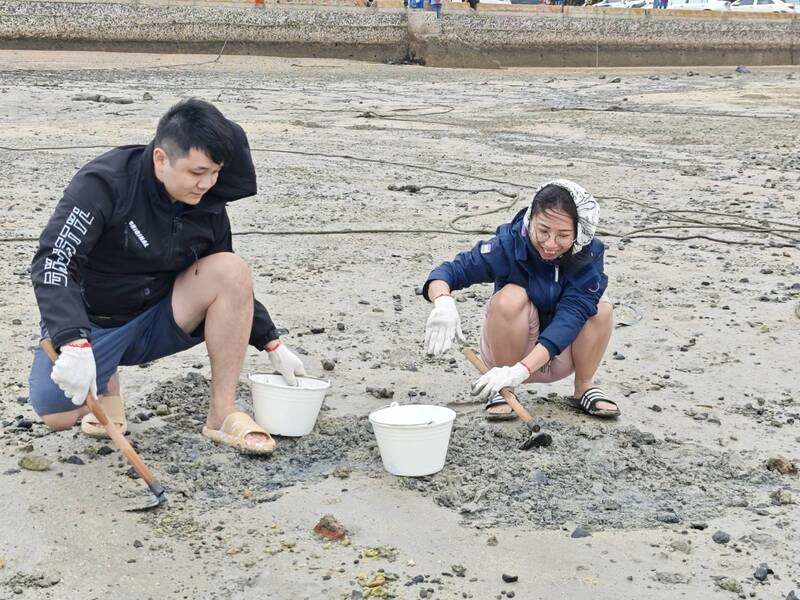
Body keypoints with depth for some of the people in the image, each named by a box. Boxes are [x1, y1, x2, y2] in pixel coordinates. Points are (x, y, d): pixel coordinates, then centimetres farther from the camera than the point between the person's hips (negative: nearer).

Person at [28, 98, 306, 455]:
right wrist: (74, 344, -44)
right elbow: (52, 263, -31)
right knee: (56, 415, -26)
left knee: (231, 269, -21)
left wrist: (272, 345, 3)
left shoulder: (208, 207, -8)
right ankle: (106, 383, 12)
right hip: (87, 323, -3)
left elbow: (229, 285, 8)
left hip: (157, 320, 3)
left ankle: (222, 415, -15)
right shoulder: (103, 184, -24)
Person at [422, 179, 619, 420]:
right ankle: (500, 391, -13)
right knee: (512, 297, -31)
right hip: (512, 350, -1)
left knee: (601, 307, -25)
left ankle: (584, 388, -3)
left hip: (560, 355, 1)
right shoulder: (511, 244, -24)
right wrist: (444, 303, -55)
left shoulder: (590, 255, -22)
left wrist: (521, 370, -48)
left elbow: (570, 317, -34)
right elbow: (452, 270, -29)